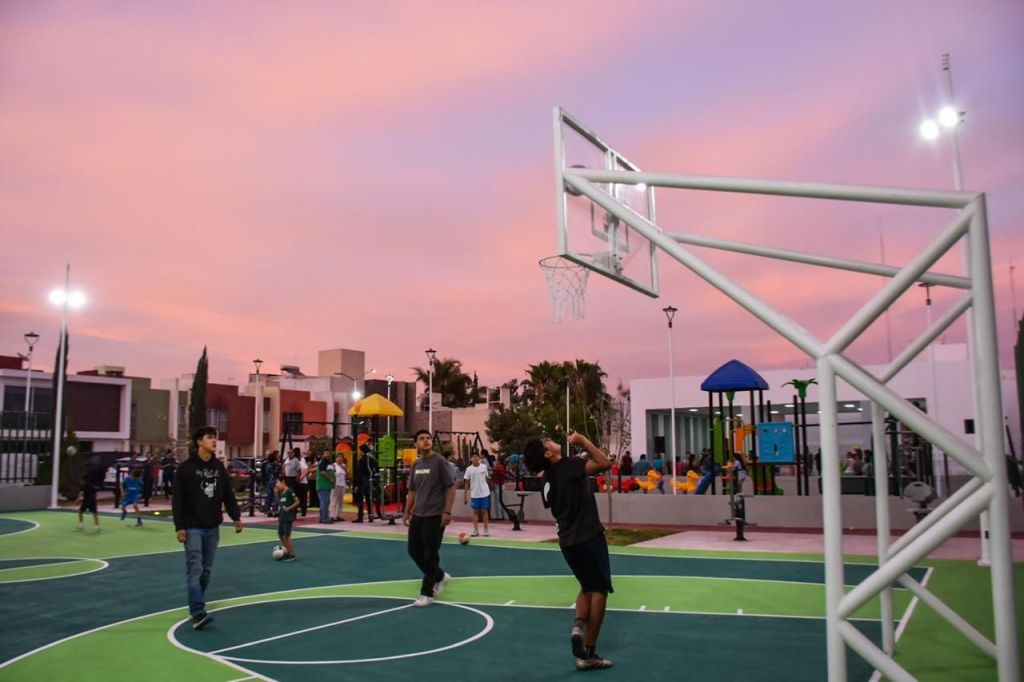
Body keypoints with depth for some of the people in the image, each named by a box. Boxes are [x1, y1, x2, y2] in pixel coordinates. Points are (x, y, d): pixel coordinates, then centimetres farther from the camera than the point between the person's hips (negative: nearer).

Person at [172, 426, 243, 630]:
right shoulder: (186, 467, -9)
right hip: (193, 527, -5)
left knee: (207, 570, 11)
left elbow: (228, 494, 13)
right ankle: (197, 613, -14)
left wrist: (236, 516, 5)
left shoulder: (219, 466, 7)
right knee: (195, 569, -10)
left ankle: (197, 607, 25)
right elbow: (177, 499, -9)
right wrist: (179, 526, -14)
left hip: (213, 527, 5)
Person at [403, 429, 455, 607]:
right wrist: (407, 512, 13)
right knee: (414, 551, 10)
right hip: (417, 515, 7)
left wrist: (447, 512, -16)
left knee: (430, 555, -2)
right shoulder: (415, 464, 9)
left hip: (435, 516, -7)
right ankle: (440, 576, 30)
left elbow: (451, 487, -11)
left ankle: (427, 594, 10)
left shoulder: (439, 461, -9)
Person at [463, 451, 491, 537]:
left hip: (484, 493, 0)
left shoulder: (484, 466, -2)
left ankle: (486, 530, 12)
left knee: (484, 511, 5)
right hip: (474, 494, 0)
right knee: (475, 511, 6)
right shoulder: (469, 469, -3)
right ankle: (476, 530, 12)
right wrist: (465, 496, 1)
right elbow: (467, 483, 1)